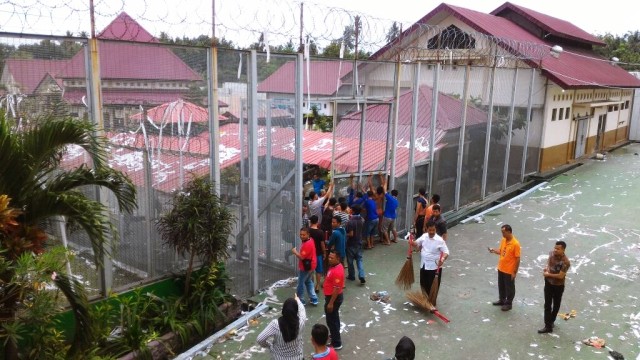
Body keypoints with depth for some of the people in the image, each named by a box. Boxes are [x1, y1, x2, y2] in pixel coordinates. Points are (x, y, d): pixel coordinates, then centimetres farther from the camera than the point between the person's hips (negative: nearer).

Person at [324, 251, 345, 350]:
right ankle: (335, 333, 46)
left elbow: (336, 289, -28)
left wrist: (331, 303, -24)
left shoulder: (337, 272, -30)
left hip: (334, 298, -10)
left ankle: (336, 343, 10)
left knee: (331, 320, 0)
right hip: (331, 296, 10)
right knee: (334, 317, 27)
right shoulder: (335, 266, 1)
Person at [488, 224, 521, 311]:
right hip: (501, 269, 7)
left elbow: (518, 259, -19)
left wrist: (515, 272, -16)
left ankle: (509, 303, 28)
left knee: (509, 287, 12)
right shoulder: (503, 240, -1)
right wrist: (494, 250, -10)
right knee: (501, 286, 22)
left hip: (509, 271, -7)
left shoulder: (515, 244, -23)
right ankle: (502, 300, 40)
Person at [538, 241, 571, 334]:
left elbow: (560, 276, -28)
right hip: (548, 283, 5)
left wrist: (548, 274, -20)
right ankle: (548, 326, 10)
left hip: (558, 286, -4)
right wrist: (547, 268, -7)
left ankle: (551, 321, 35)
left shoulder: (565, 262, -27)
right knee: (547, 304, 4)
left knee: (556, 305, 16)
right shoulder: (552, 253, -9)